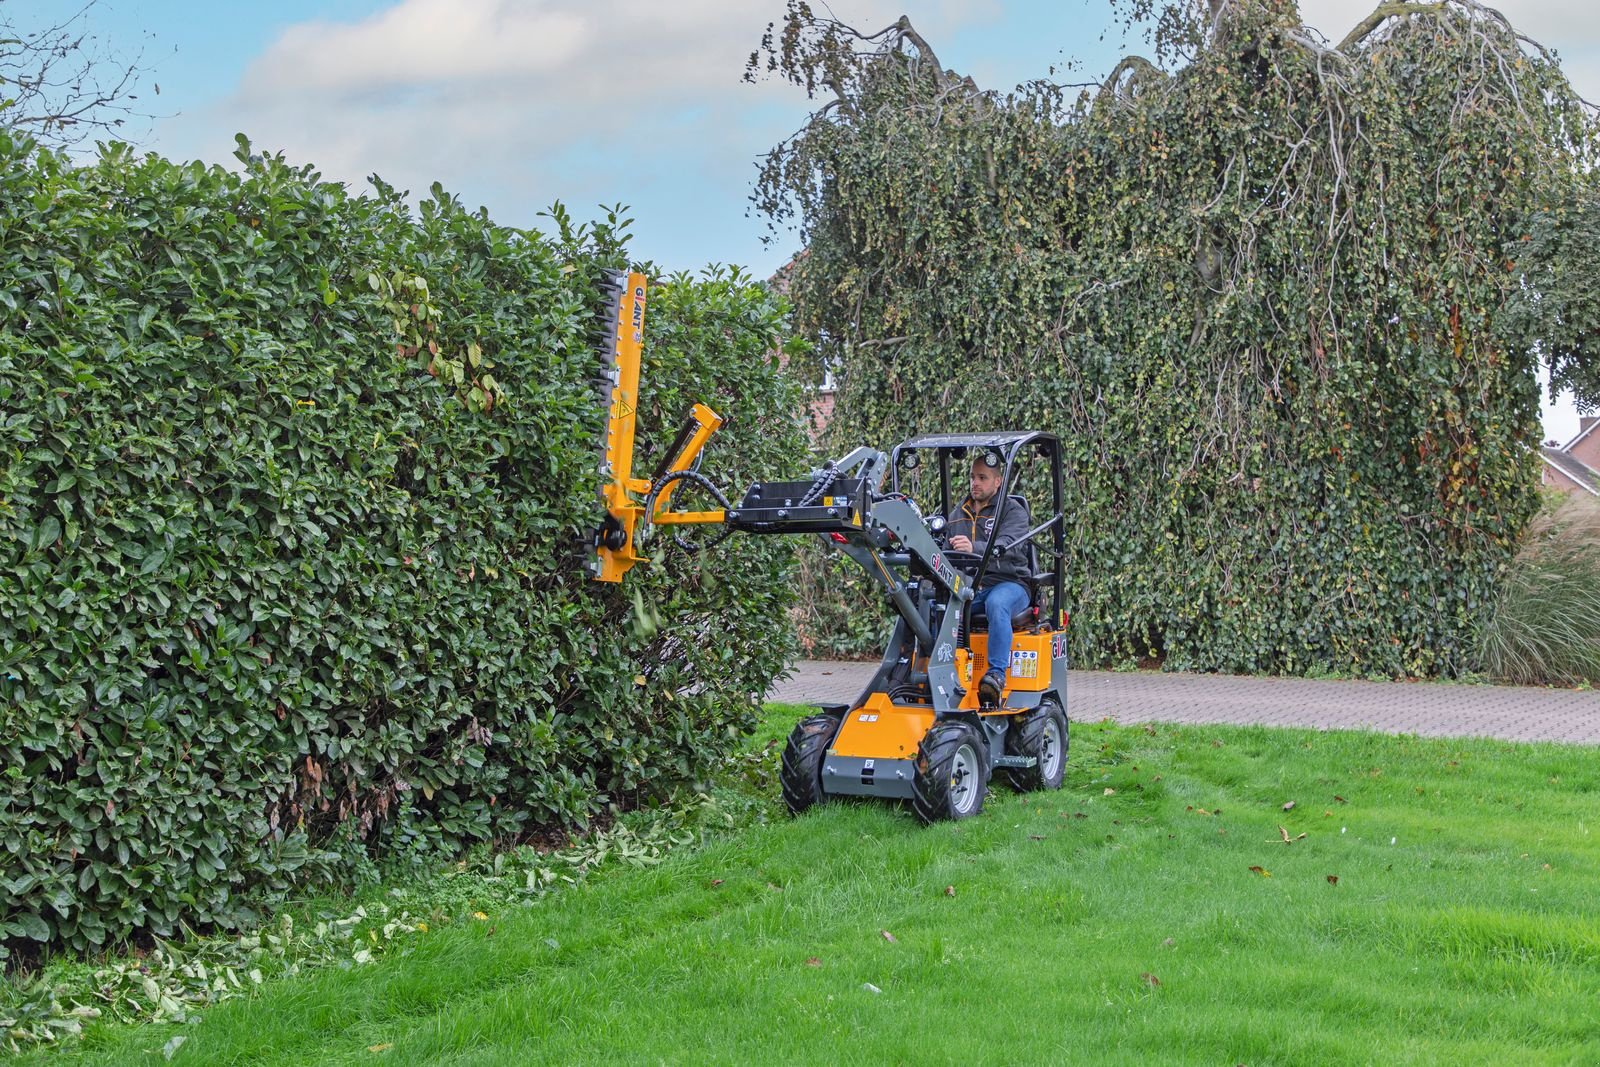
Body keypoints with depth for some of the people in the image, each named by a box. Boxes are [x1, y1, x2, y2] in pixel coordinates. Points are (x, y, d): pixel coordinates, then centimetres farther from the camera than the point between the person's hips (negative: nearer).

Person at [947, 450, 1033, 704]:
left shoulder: (1013, 511, 1)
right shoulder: (957, 514, 21)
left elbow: (1008, 546, -19)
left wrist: (974, 548, -37)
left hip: (1007, 583, -4)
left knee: (996, 604, -40)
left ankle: (997, 674, -40)